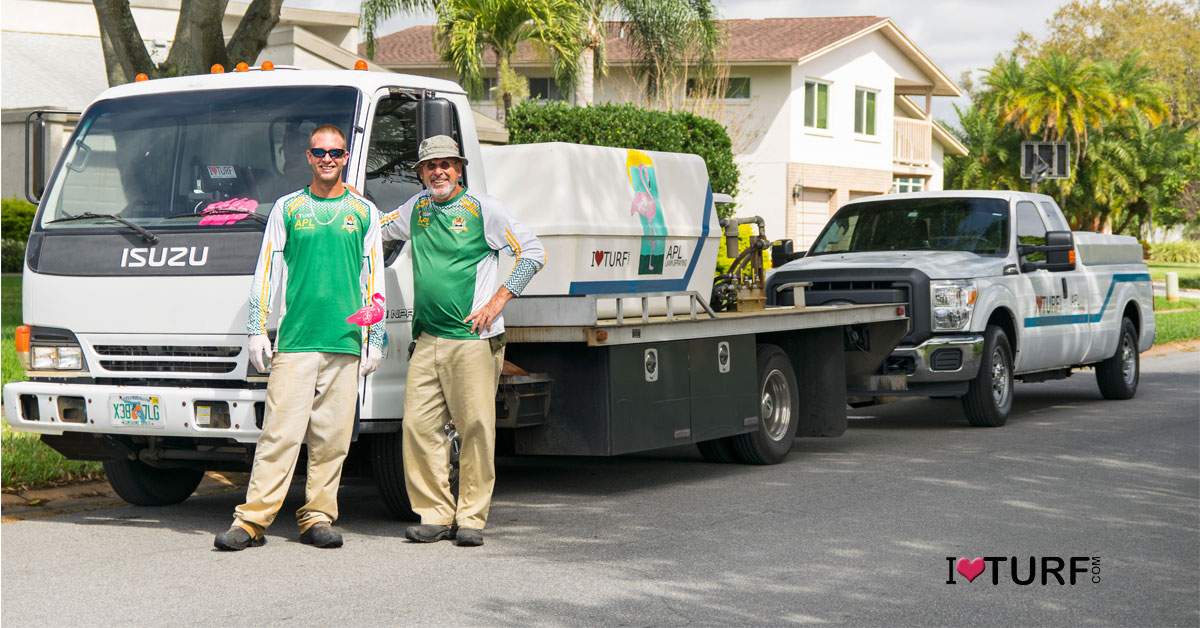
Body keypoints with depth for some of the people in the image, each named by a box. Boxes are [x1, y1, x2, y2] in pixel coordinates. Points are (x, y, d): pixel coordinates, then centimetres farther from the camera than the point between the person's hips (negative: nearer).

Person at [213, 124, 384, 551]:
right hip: (295, 339, -1)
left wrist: (375, 339, 7)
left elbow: (374, 281, 12)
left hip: (345, 342, 1)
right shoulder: (287, 208, 11)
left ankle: (318, 518, 10)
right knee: (280, 432, -8)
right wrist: (257, 330, 3)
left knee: (332, 437, 2)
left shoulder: (364, 212, 13)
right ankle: (252, 520, -8)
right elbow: (265, 272, 11)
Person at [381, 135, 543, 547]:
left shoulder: (482, 209, -1)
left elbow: (533, 252, -1)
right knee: (419, 426, -1)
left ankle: (471, 518, 2)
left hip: (473, 339, -5)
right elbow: (377, 229, 33)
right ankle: (436, 515, 6)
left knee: (476, 428, -5)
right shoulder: (416, 208, 15)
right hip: (427, 338, 5)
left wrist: (497, 302, -8)